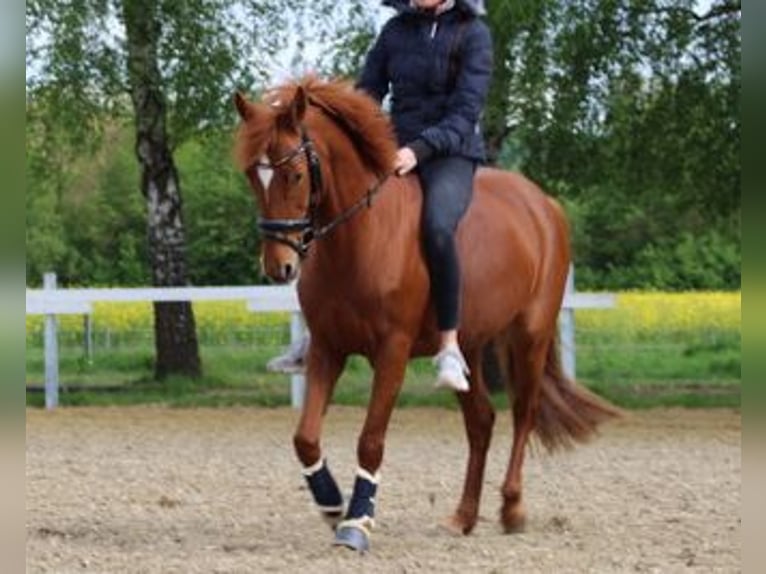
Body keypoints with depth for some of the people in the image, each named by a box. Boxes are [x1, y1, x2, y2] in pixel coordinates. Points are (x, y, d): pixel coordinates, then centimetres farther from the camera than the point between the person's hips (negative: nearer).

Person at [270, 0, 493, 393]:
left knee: (437, 228, -35)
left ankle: (450, 347, -31)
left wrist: (420, 149, -24)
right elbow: (367, 92, 10)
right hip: (397, 150, 6)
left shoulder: (472, 33, -5)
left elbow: (467, 109, -12)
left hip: (451, 154, -6)